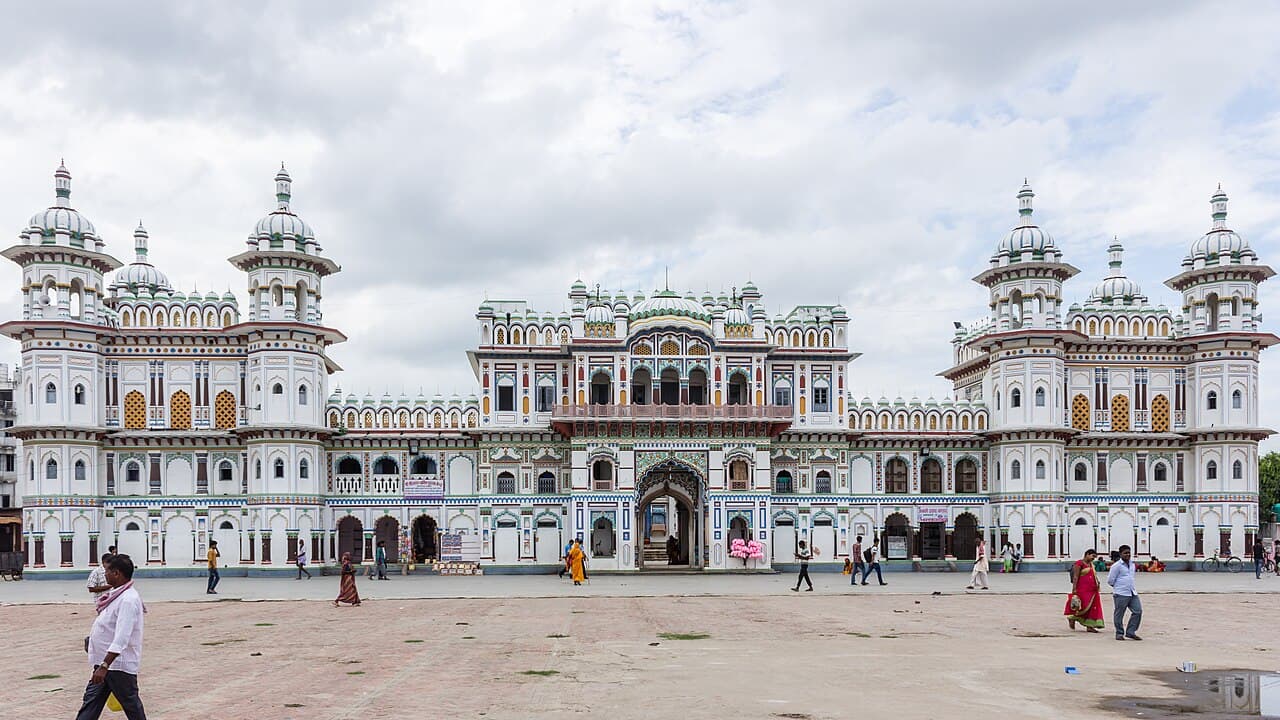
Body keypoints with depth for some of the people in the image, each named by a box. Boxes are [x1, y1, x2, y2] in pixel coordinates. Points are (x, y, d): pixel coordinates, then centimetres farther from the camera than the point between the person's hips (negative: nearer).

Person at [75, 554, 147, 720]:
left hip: (119, 664, -10)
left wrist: (104, 666, -33)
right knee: (91, 700, 11)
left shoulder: (128, 600, -23)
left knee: (130, 703, 4)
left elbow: (121, 639, -30)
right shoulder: (118, 594, 9)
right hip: (105, 662, 10)